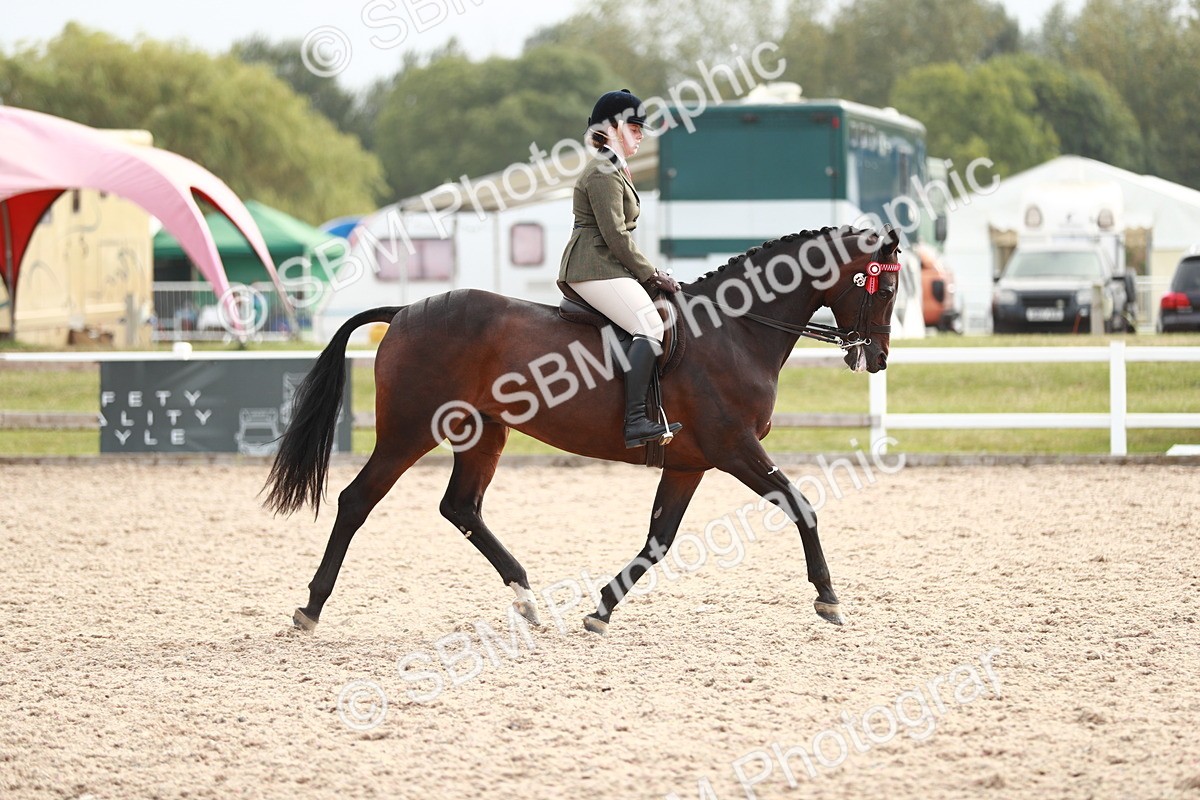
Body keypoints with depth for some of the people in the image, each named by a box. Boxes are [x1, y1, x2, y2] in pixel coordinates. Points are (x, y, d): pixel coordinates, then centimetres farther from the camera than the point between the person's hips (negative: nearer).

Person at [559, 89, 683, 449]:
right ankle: (635, 419, -35)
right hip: (596, 270, -11)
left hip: (608, 268, 11)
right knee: (650, 327, -24)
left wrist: (649, 273, 17)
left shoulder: (615, 170, 23)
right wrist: (650, 274, -11)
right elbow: (616, 235, -17)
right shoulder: (603, 174, -12)